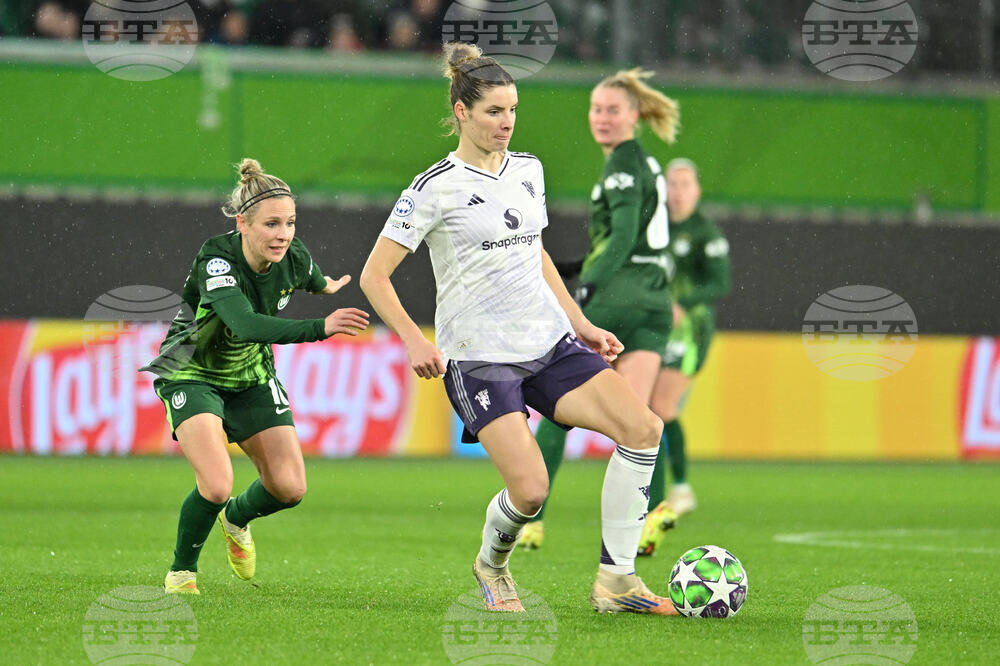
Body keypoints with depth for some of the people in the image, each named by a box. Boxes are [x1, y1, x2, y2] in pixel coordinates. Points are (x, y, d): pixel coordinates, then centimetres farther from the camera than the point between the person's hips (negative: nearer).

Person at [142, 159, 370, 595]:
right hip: (193, 376, -5)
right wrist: (320, 328, -61)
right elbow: (245, 324, -50)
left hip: (253, 378, 5)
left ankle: (237, 519, 33)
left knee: (289, 488, -2)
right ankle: (181, 572, 3)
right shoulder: (215, 261, -33)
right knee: (216, 485, -25)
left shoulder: (295, 260, -16)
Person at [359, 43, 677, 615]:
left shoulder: (529, 170, 11)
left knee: (643, 427, -15)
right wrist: (416, 342, -20)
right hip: (478, 357, -6)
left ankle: (616, 580, -8)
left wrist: (581, 324, 19)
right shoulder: (435, 188, -7)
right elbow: (374, 275, -7)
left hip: (551, 343, 6)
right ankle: (492, 565, 15)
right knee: (531, 489, -20)